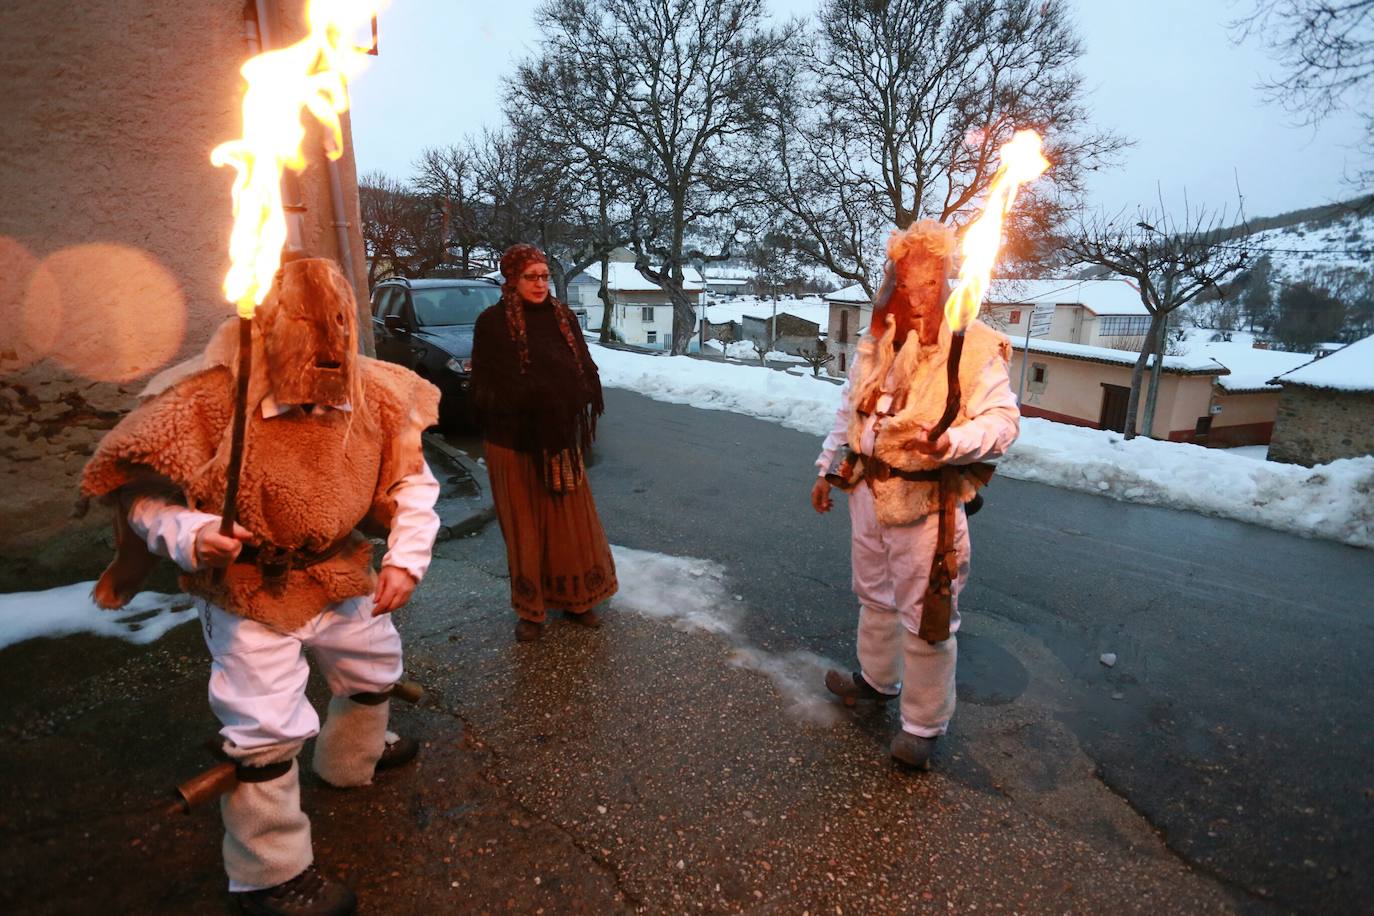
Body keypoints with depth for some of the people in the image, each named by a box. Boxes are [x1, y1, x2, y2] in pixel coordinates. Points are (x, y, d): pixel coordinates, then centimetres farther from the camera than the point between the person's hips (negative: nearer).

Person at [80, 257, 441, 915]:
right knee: (266, 728, -2)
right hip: (251, 594, -5)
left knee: (374, 668, 27)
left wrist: (406, 558, -12)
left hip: (344, 577, 6)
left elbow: (412, 481, -2)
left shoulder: (372, 397, -12)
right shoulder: (209, 400, -24)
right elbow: (142, 492, -13)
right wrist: (187, 536, -32)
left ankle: (352, 756, 61)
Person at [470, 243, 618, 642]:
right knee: (524, 524, 7)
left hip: (560, 438, 3)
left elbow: (586, 372, 6)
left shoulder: (563, 317, 4)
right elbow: (485, 388, -7)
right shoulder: (492, 323, -6)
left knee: (571, 519, 9)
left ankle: (575, 597, 26)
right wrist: (524, 398, -18)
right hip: (514, 443, -3)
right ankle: (530, 609, 20)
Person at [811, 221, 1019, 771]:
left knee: (925, 615, 3)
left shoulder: (974, 347, -13)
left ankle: (923, 723, 23)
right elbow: (849, 410, 18)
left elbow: (1003, 420, -18)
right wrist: (828, 468, 20)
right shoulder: (877, 343, 8)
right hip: (868, 491, 7)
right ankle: (877, 680, 46)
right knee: (875, 595, 23)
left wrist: (952, 442, -37)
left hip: (927, 502, -7)